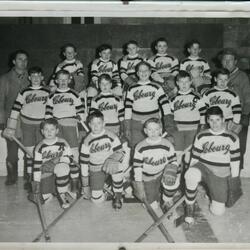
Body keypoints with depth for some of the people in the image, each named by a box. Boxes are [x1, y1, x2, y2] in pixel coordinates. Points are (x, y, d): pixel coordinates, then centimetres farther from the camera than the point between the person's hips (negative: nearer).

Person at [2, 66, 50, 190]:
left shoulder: (47, 92, 5)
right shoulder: (24, 92, 3)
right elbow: (16, 109, 0)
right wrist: (10, 128, -4)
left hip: (42, 124, 0)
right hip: (27, 124, 0)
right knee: (29, 151, 4)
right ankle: (29, 178, 15)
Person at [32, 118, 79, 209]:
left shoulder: (62, 143, -3)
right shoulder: (40, 147, -2)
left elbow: (70, 157, 0)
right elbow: (36, 165, -2)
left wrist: (58, 159, -18)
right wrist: (36, 181, -5)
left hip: (61, 170, 0)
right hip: (46, 173, 1)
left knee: (62, 167, -38)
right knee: (45, 198, -18)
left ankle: (62, 194, -17)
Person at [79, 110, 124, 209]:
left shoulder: (111, 136, -9)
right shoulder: (87, 142, -8)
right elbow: (84, 163, -4)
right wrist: (85, 186, -2)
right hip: (95, 170, 1)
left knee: (117, 166, -37)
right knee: (97, 199, -13)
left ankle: (117, 197, -15)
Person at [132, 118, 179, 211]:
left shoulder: (167, 145, -9)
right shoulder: (140, 147, -12)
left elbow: (173, 162, 1)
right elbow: (137, 166, -8)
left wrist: (177, 176, -11)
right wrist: (139, 187, -9)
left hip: (163, 173, 1)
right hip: (148, 179, 0)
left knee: (172, 181, -34)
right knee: (153, 206, -7)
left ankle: (167, 200, -2)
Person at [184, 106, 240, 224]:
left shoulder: (232, 138, 0)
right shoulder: (201, 136, 1)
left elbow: (235, 161, 4)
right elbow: (194, 157, 7)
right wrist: (191, 174, 5)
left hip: (220, 175, 1)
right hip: (202, 167, -1)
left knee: (218, 211, -5)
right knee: (191, 175, -39)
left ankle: (211, 193, 28)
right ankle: (189, 206, -18)